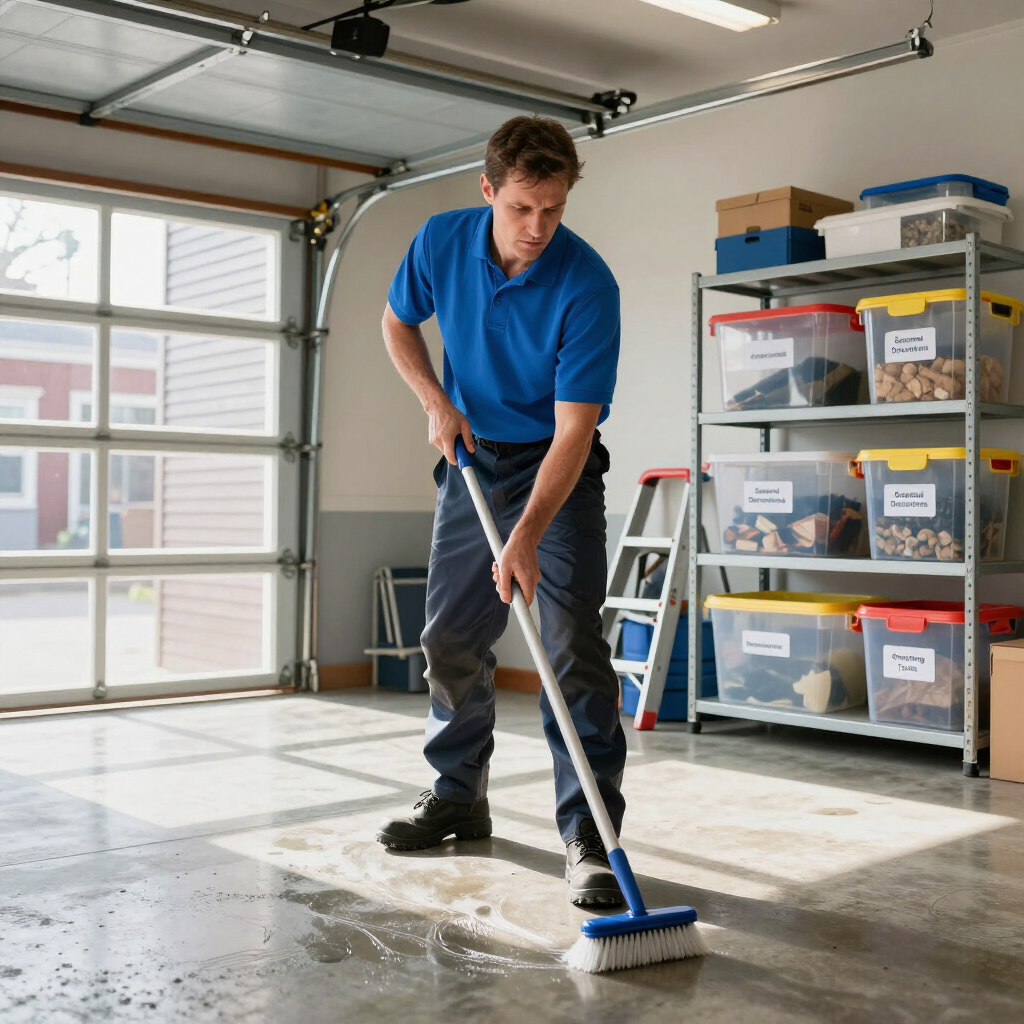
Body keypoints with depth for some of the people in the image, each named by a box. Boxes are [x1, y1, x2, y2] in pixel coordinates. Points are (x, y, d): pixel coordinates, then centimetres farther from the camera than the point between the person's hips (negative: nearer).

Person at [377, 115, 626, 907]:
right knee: (450, 639, 8)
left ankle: (590, 833, -9)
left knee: (575, 646, -14)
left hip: (557, 468, -4)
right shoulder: (442, 241, -11)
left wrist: (526, 539, -36)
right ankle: (459, 797, 25)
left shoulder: (587, 285, -25)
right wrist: (437, 403, -7)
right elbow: (398, 323, 9)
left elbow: (573, 430, -27)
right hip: (471, 457, 5)